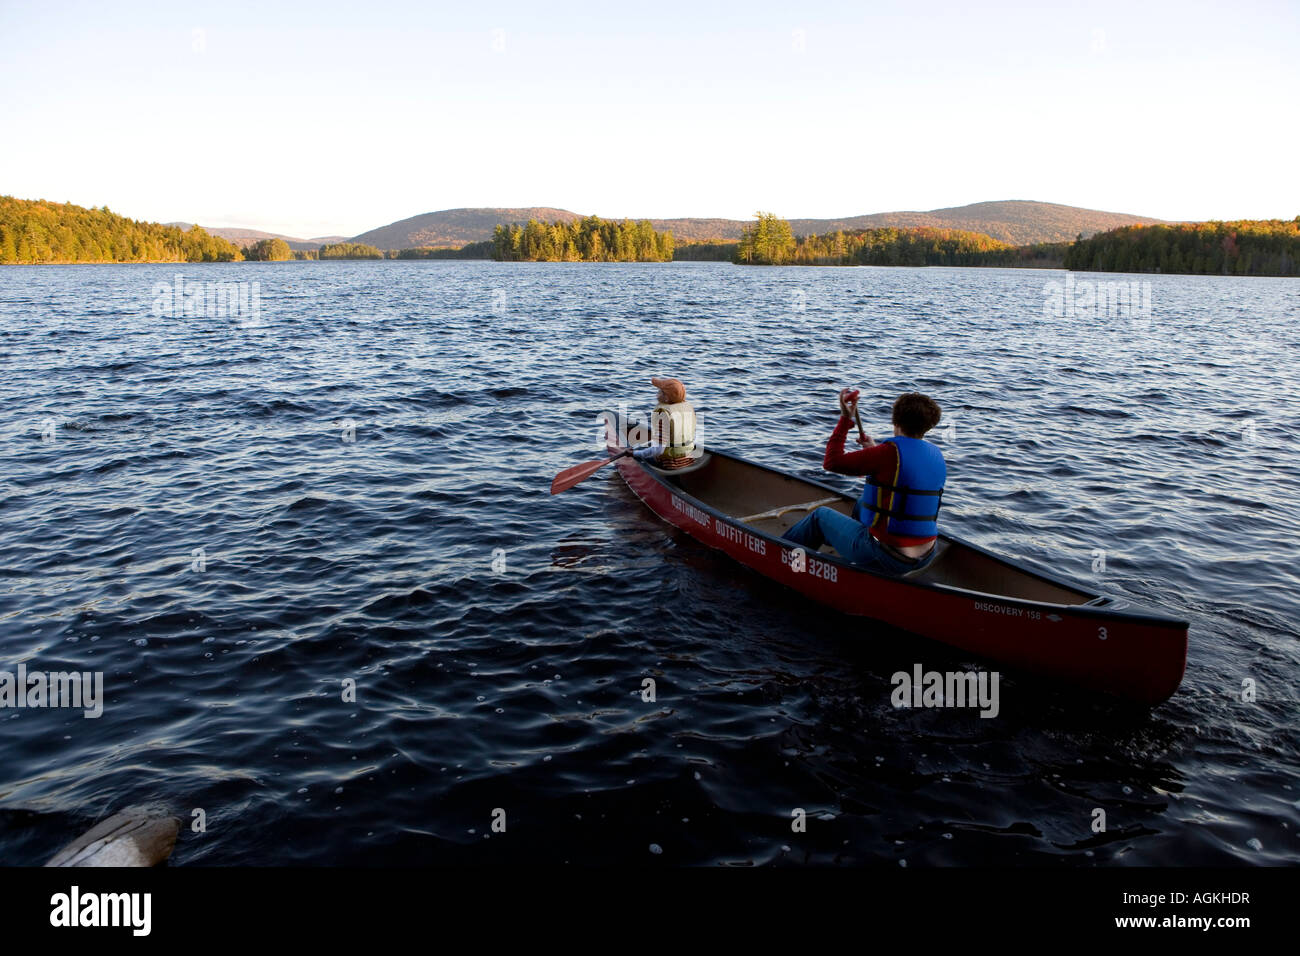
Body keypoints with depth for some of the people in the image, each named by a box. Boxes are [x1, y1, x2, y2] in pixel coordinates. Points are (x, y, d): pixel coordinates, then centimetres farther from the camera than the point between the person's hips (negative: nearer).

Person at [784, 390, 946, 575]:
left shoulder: (891, 451, -20)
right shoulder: (937, 455, 4)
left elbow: (832, 461, -15)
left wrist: (845, 418, -7)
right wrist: (875, 450, 32)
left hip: (887, 558, -7)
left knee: (821, 516, 18)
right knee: (862, 503, 33)